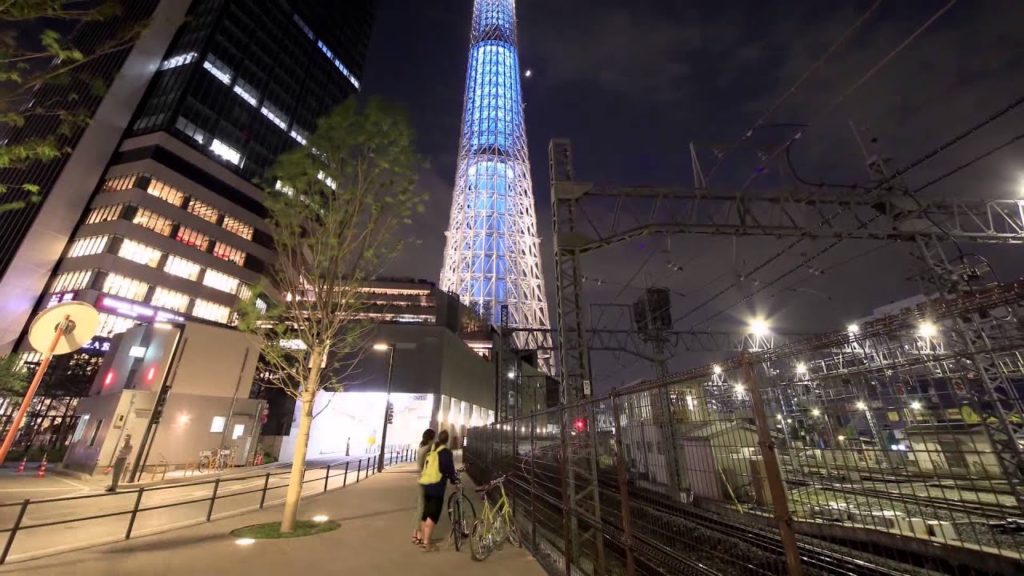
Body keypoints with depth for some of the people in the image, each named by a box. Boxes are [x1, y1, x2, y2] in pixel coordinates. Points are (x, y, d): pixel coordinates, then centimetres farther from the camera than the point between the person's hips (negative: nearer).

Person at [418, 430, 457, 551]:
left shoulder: (430, 450, 11)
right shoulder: (446, 452, -8)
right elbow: (450, 470, -5)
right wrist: (455, 480, 11)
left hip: (426, 485, 7)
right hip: (437, 487, -7)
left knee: (426, 513, 16)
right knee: (433, 514, 0)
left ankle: (424, 539, 24)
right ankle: (426, 542, -3)